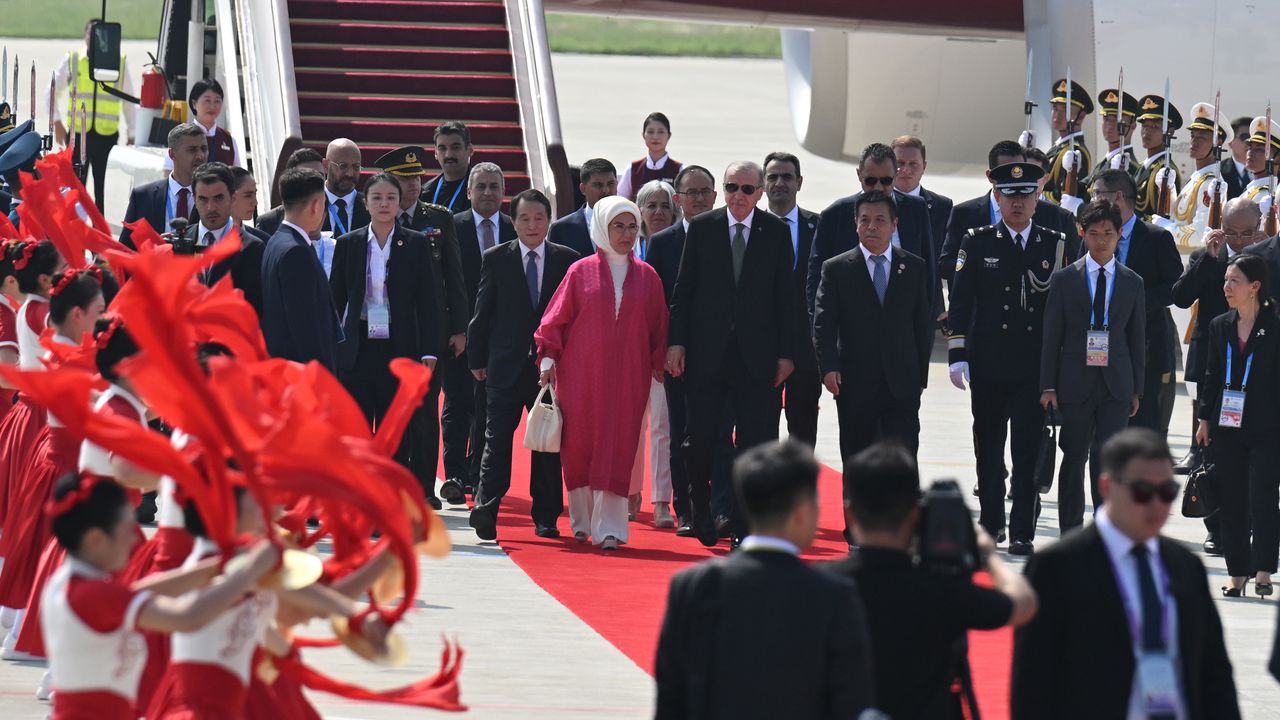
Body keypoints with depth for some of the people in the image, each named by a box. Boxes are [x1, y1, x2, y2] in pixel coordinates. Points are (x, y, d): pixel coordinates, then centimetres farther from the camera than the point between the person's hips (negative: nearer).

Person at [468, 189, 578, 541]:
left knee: (549, 444, 5)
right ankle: (485, 509, -14)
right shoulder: (495, 259, 5)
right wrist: (477, 359, 4)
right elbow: (482, 313, 6)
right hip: (506, 366, -1)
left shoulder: (567, 260, 6)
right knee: (497, 437, -8)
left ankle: (545, 518, 12)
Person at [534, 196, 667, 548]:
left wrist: (660, 363, 3)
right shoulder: (581, 272, 3)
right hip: (582, 374, 0)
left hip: (627, 377, 1)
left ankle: (608, 528, -9)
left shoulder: (647, 277, 8)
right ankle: (582, 520, 18)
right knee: (580, 446, 4)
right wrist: (548, 357, -5)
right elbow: (555, 319, 4)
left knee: (617, 449, -6)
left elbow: (658, 326, 11)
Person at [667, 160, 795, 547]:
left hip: (757, 355, 0)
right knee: (701, 438, 2)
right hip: (707, 352, 0)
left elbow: (785, 295, 3)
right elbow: (683, 288, 4)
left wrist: (786, 352, -1)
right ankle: (700, 515, 19)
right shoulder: (701, 228, 3)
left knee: (755, 441, 1)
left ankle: (744, 524, 7)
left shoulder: (776, 232, 3)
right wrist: (676, 341, -3)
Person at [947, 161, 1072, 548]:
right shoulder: (978, 243, 4)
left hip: (1036, 367, -1)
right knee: (988, 447, 8)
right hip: (988, 366, 1)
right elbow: (960, 302, 2)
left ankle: (1022, 530, -1)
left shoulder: (1056, 245, 6)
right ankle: (991, 525, 19)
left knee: (1029, 450, -4)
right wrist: (957, 356, -6)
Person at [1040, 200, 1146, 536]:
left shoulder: (1132, 283, 8)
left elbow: (1137, 340, 11)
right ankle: (1070, 536, 15)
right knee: (1073, 459, 5)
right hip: (1075, 381, 0)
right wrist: (1048, 386, -4)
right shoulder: (1064, 279, 3)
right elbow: (1051, 336, 2)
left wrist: (1136, 390, 7)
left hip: (1116, 384, 0)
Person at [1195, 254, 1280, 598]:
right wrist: (1206, 418, 9)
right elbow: (1212, 376, 14)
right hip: (1227, 428, 5)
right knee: (1232, 502, 6)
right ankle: (1238, 573, 12)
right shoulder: (1220, 326, 9)